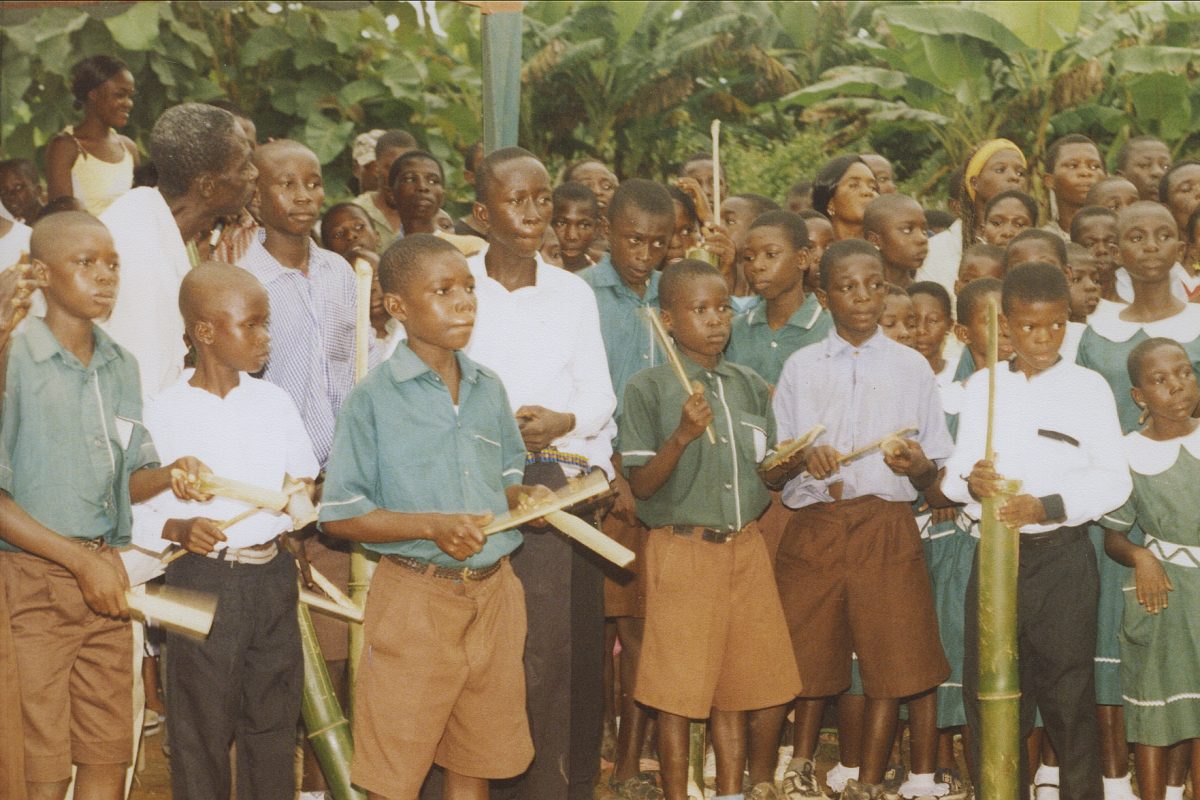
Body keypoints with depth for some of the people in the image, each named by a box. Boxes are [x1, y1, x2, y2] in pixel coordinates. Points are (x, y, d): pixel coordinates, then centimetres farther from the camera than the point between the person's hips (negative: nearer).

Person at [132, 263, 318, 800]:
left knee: (274, 720, 12)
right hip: (202, 582, -4)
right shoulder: (163, 415, -7)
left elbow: (305, 479, 14)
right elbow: (135, 514, -7)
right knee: (202, 726, 4)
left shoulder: (274, 402, 6)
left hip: (273, 574, 4)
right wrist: (178, 529, -24)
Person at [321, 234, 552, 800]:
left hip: (493, 590, 5)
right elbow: (338, 516, -10)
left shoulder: (489, 390, 7)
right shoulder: (374, 400, -9)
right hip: (416, 597, -5)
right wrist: (432, 526, -20)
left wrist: (525, 497, -4)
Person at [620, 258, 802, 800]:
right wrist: (682, 436, -22)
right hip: (682, 547, -5)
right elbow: (640, 484, -10)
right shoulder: (648, 388, -6)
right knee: (678, 691, 0)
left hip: (745, 547, 5)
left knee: (735, 685, 11)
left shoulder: (750, 386, 10)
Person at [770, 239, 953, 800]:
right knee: (811, 650, 8)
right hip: (814, 525, 1)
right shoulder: (800, 367, 9)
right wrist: (804, 458, -11)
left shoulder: (911, 368, 8)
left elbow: (934, 473, 7)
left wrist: (916, 464, -15)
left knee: (889, 659, -1)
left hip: (886, 527, 0)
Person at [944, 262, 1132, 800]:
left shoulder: (1088, 388, 1)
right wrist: (969, 481, -16)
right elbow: (955, 471, 7)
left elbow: (1114, 479, -7)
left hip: (1062, 557, -3)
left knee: (1067, 691, 1)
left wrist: (1047, 506, -20)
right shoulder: (981, 389, 10)